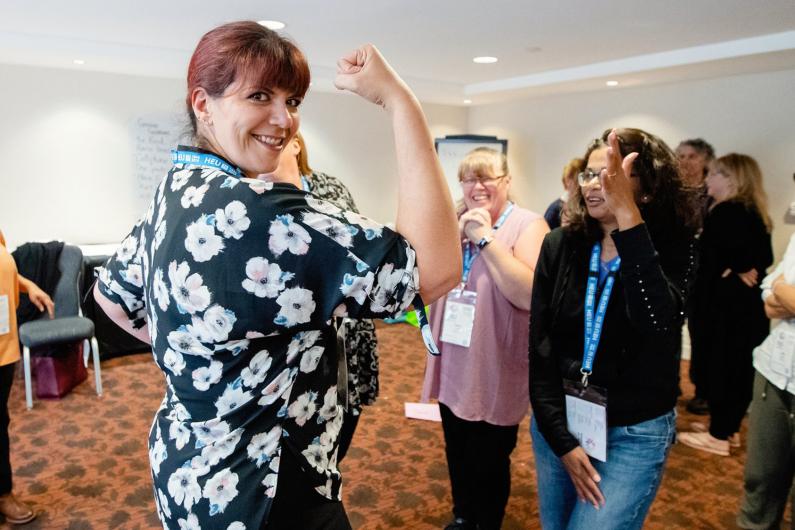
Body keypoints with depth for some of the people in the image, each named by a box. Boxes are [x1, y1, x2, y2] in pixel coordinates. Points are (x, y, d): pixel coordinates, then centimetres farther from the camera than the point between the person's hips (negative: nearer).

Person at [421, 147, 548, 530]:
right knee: (457, 455, 23)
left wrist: (486, 238, -23)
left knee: (489, 463, 13)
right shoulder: (455, 223, 6)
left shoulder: (528, 226, -12)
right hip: (453, 367, 6)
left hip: (494, 374, -5)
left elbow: (530, 294, -25)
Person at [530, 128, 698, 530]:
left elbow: (658, 324, -33)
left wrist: (628, 216, -39)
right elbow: (541, 348, -5)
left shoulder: (672, 247, -10)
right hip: (558, 422, 3)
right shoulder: (560, 246, -5)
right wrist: (562, 440, -10)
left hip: (635, 434, -3)